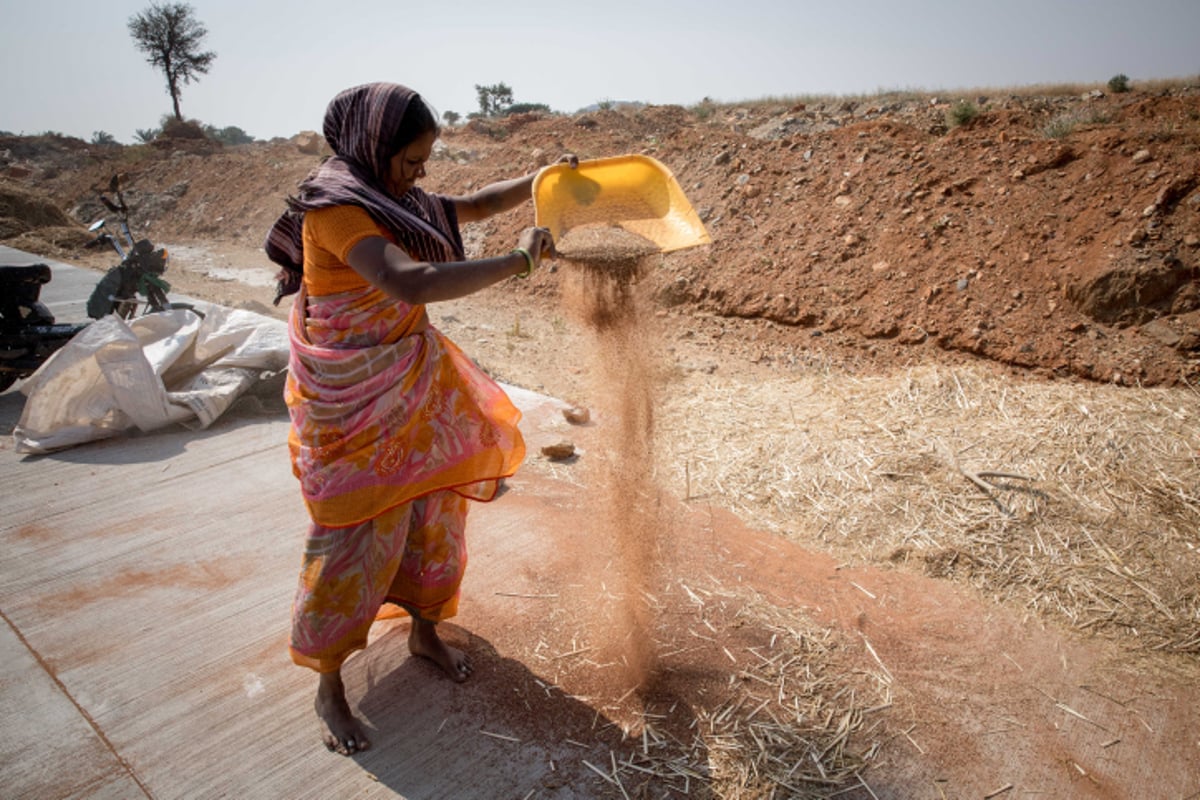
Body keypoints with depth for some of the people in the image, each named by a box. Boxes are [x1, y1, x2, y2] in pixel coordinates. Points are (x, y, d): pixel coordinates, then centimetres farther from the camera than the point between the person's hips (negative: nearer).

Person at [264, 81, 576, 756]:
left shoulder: (392, 199, 6)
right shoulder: (334, 209, -21)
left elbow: (475, 206, 17)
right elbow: (412, 283, -36)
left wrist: (542, 179, 4)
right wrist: (519, 260, -29)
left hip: (413, 386, 8)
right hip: (352, 400, -8)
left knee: (430, 509, 16)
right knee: (355, 535, 1)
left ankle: (425, 630, 38)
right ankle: (329, 686, 21)